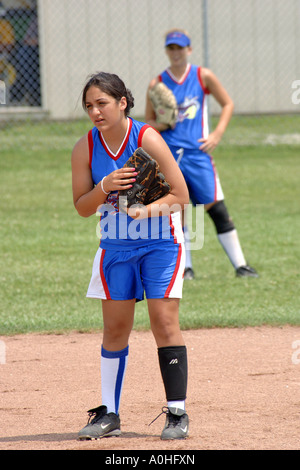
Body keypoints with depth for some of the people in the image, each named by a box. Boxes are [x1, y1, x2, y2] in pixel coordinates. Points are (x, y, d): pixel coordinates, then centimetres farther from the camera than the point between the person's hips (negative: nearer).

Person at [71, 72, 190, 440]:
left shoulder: (147, 139, -16)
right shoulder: (85, 148, -5)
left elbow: (181, 195, -13)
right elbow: (82, 208, 0)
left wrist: (149, 209, -30)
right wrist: (103, 189, -20)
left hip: (160, 241, -4)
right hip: (116, 245, 4)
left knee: (164, 323, -8)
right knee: (115, 328, 6)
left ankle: (177, 413, -1)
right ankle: (108, 414, 15)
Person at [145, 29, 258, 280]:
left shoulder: (203, 76, 3)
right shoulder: (157, 84, 4)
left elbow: (228, 104, 11)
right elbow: (148, 121, 12)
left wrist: (218, 133, -2)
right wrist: (160, 125, -11)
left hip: (198, 151, -1)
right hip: (168, 153, 1)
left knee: (216, 207, -4)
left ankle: (240, 264, 1)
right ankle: (185, 267, 11)